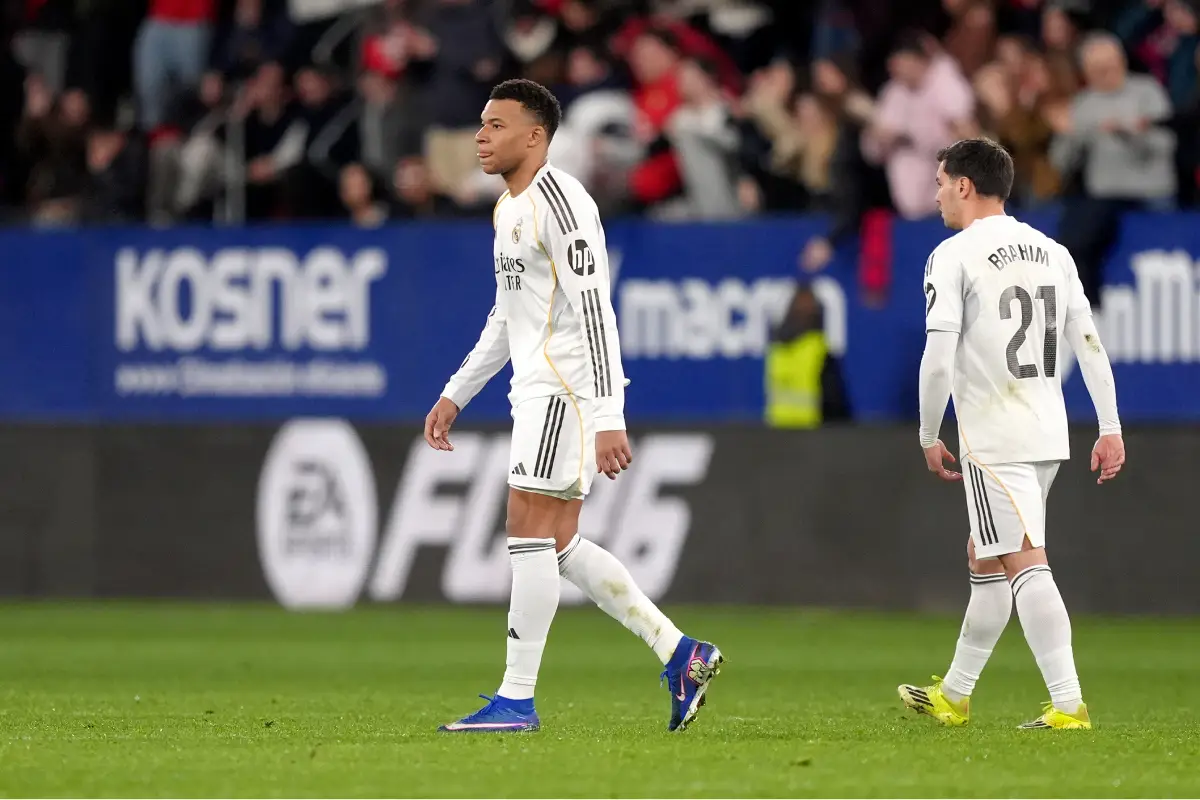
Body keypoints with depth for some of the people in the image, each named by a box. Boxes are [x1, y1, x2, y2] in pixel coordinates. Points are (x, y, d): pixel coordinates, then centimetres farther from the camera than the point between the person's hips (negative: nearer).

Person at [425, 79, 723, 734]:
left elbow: (595, 311, -21)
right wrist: (455, 394, 25)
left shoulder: (559, 203, -14)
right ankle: (680, 654, 11)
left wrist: (609, 419, -27)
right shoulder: (508, 208, 18)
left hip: (566, 389, -10)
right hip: (537, 391, 10)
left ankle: (516, 699, -7)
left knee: (529, 532, -10)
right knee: (558, 545, 8)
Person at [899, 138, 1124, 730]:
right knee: (985, 561, 19)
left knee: (1026, 565, -11)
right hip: (1048, 436, 8)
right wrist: (1110, 429, 11)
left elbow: (938, 359, -14)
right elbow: (1089, 344, 9)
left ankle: (1068, 703, -21)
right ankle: (954, 695, 30)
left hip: (993, 438, -8)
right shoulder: (1053, 253, 12)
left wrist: (929, 438, -3)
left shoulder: (954, 256, -9)